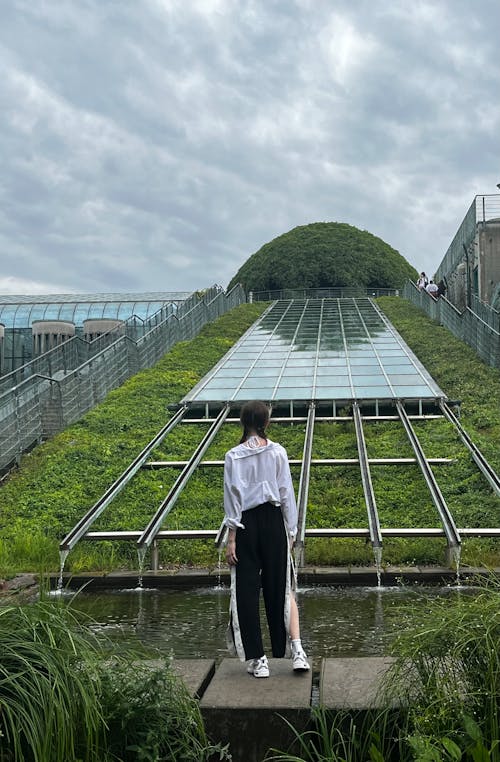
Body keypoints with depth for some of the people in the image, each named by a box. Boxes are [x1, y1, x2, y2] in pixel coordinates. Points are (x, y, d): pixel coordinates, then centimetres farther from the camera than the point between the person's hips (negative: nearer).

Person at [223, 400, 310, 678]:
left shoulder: (234, 456, -4)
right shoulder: (278, 452, -1)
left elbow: (233, 498, -5)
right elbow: (287, 493, 1)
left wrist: (231, 538, -2)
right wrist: (291, 531, 8)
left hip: (246, 525, -1)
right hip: (274, 521, 1)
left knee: (247, 592, 6)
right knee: (281, 589, 12)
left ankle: (257, 660, 9)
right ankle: (296, 649, -1)